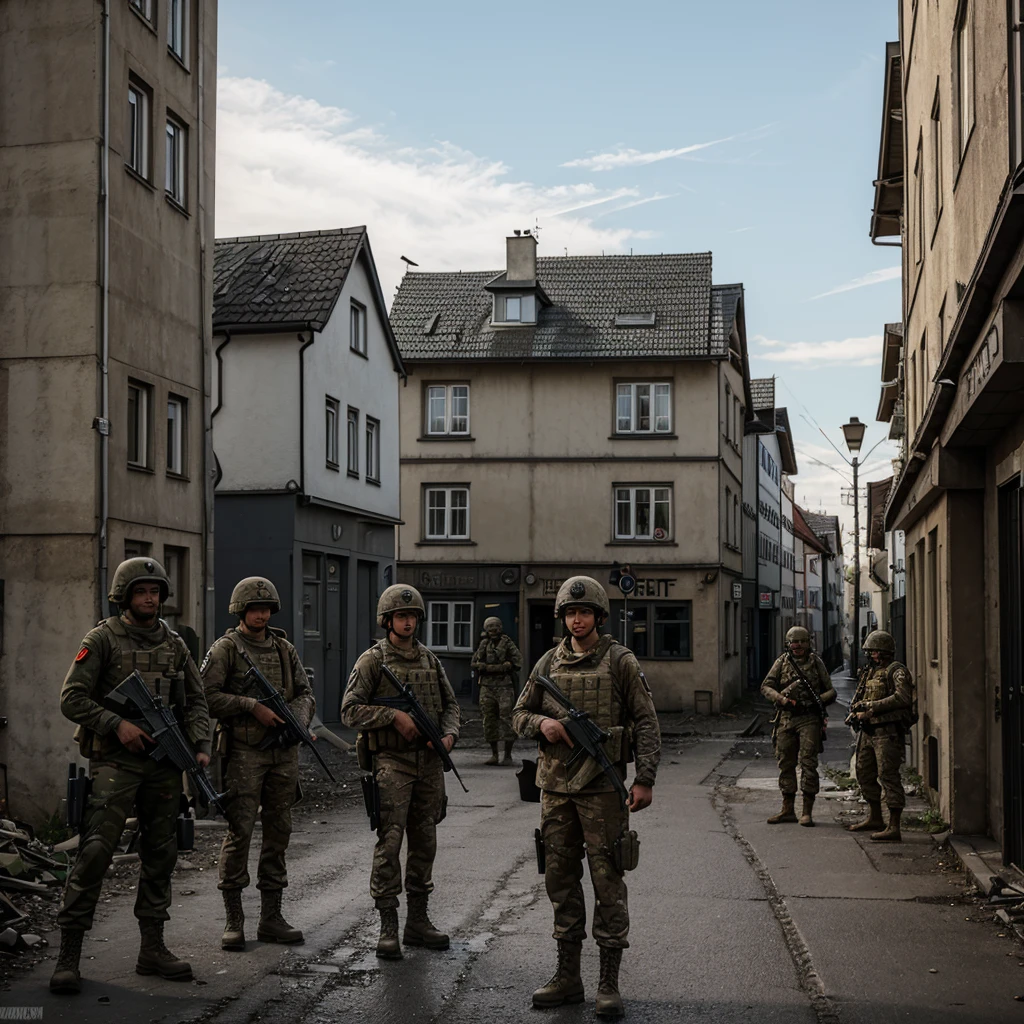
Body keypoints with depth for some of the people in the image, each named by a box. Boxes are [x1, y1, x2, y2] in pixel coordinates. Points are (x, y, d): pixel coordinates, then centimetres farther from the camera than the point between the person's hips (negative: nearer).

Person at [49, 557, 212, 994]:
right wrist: (117, 724, -16)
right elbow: (72, 699, -6)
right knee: (95, 851, -12)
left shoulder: (174, 643, 12)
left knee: (160, 854, 8)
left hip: (164, 762, 5)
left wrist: (200, 746, 0)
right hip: (115, 761, -5)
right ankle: (68, 954, -6)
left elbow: (196, 701, 15)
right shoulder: (103, 639, -2)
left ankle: (153, 948, 17)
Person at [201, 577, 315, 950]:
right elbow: (207, 696, -10)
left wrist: (298, 718, -6)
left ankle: (271, 918, 15)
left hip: (283, 752, 5)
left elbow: (305, 693, 15)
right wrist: (253, 706, -16)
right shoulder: (225, 649, -2)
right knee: (239, 832, -7)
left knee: (278, 832, 7)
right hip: (244, 752, -5)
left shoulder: (284, 649, 14)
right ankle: (233, 919, 1)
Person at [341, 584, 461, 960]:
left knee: (424, 842, 9)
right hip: (392, 762, -5)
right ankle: (388, 927, -3)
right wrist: (395, 716, -17)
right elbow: (350, 709, -9)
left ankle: (418, 921, 18)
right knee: (390, 842, -9)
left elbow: (450, 703, 17)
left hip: (429, 762, 5)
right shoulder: (372, 660, -3)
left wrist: (449, 733, -2)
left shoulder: (429, 659, 12)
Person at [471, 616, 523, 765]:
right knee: (489, 720, 6)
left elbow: (518, 662, -7)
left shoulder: (507, 643, 0)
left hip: (504, 687, -4)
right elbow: (474, 662, 11)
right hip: (487, 687, 4)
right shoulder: (484, 644, 12)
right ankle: (494, 755, 14)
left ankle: (508, 756, -4)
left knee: (506, 719, -7)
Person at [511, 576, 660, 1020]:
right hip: (556, 784, 5)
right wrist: (542, 723, -8)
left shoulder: (620, 661, -3)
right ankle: (567, 977, 20)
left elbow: (646, 722, -4)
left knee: (608, 882, -2)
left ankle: (609, 983, 5)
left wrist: (645, 779, -12)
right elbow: (520, 714, 15)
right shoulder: (549, 663, 10)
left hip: (602, 785, -5)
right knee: (560, 879, 10)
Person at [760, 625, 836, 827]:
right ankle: (788, 809, 16)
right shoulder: (782, 662, 8)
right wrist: (780, 698, -13)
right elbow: (766, 686, 6)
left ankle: (807, 811, -2)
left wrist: (820, 700, -12)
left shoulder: (816, 662, 6)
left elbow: (831, 691, 9)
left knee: (808, 763, -7)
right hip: (786, 718, 3)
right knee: (786, 764, 7)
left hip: (809, 719, -2)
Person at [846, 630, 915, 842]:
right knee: (864, 773, 17)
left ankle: (894, 828, -11)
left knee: (888, 776, -11)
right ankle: (875, 819, 32)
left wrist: (872, 708, -22)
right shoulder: (869, 671, 16)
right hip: (868, 731, 9)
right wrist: (856, 711, -1)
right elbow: (857, 698, 21)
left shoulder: (897, 671, -10)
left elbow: (902, 697, -24)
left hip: (888, 732, -9)